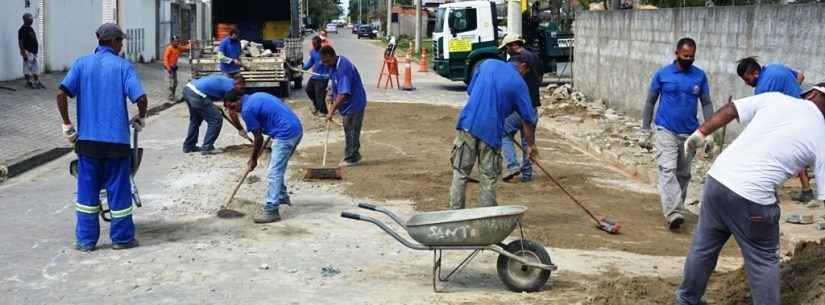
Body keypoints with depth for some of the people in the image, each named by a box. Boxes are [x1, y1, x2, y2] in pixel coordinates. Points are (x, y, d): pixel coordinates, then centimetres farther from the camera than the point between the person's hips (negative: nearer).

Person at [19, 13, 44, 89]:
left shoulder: (31, 29, 15)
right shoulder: (22, 30, -12)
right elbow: (20, 42, -18)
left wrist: (36, 51, 21)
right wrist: (23, 52, -23)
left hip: (34, 51, 9)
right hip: (27, 52, -9)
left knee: (35, 68, 12)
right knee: (27, 68, -3)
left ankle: (37, 82, 18)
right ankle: (29, 83, 1)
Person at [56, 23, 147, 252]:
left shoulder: (82, 64, 5)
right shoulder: (122, 66, -3)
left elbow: (61, 93, -6)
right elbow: (141, 98, -13)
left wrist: (67, 125, 3)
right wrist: (140, 118, 7)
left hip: (87, 138, 3)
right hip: (117, 139, -2)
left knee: (87, 189, 11)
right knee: (118, 188, 8)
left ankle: (85, 240, 15)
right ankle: (122, 238, 16)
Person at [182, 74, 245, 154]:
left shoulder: (224, 79, 23)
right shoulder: (230, 85, -1)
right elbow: (232, 112, -1)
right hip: (197, 95, -10)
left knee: (195, 120, 28)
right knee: (216, 120, 1)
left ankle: (189, 146, 35)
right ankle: (207, 148, 7)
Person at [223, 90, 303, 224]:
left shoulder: (247, 110, -8)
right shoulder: (256, 97, 18)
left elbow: (258, 138, -3)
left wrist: (253, 160, 10)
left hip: (286, 134, -10)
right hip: (296, 128, 10)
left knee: (274, 173, -7)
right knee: (278, 168, 25)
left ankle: (271, 211, -8)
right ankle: (282, 196, 38)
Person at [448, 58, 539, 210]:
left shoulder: (488, 63, 11)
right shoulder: (519, 83, 2)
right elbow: (528, 118, 5)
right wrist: (530, 145, 17)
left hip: (468, 123, 3)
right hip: (491, 131, -2)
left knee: (460, 172, 9)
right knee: (489, 178, 9)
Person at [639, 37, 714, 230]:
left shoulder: (700, 76, 3)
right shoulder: (662, 74, -2)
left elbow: (706, 104, 6)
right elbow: (650, 102, 4)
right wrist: (645, 131, 2)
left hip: (689, 133, 3)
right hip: (665, 131, -3)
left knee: (683, 175, 11)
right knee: (668, 170, -17)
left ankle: (676, 209, 25)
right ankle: (672, 214, -26)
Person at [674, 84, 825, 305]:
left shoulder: (775, 99, 7)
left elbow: (729, 110, 7)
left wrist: (700, 133, 17)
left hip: (717, 179, 4)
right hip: (752, 199, -4)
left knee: (703, 247, 20)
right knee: (764, 262, 14)